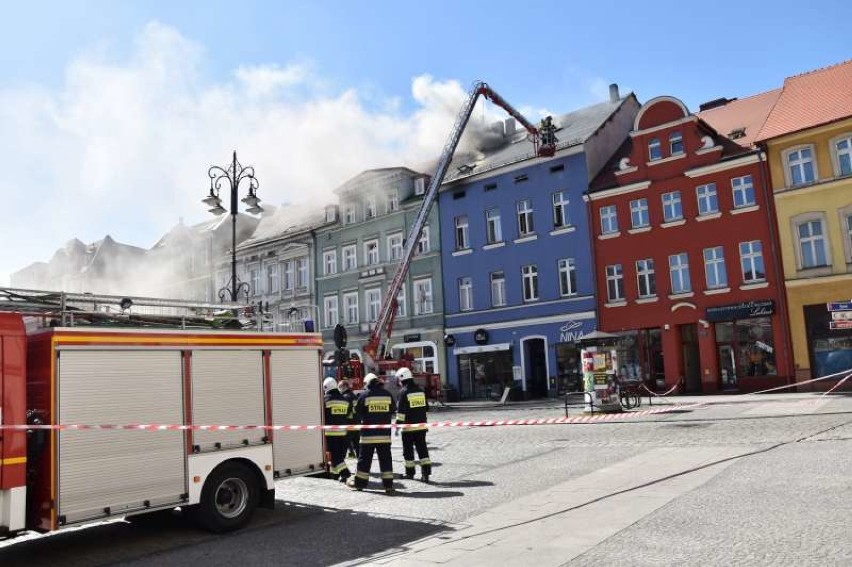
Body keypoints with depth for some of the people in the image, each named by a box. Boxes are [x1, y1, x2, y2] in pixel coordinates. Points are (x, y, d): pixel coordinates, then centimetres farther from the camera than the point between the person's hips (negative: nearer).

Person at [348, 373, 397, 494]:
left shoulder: (364, 395, -7)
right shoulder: (387, 394, 2)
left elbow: (357, 413, -2)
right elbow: (393, 411, 11)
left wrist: (361, 420, 18)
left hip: (368, 433, -2)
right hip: (384, 433, 2)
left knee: (365, 458, 8)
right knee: (385, 458, 6)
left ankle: (359, 482, 17)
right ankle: (388, 485, 5)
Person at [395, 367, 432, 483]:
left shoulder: (403, 392, -12)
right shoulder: (420, 390, 7)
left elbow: (401, 410, -14)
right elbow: (425, 407, 15)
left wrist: (398, 424, -8)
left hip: (409, 426, -5)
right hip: (421, 425, 5)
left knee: (408, 449, 9)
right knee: (422, 448, 7)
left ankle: (410, 472, 18)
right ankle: (426, 472, 0)